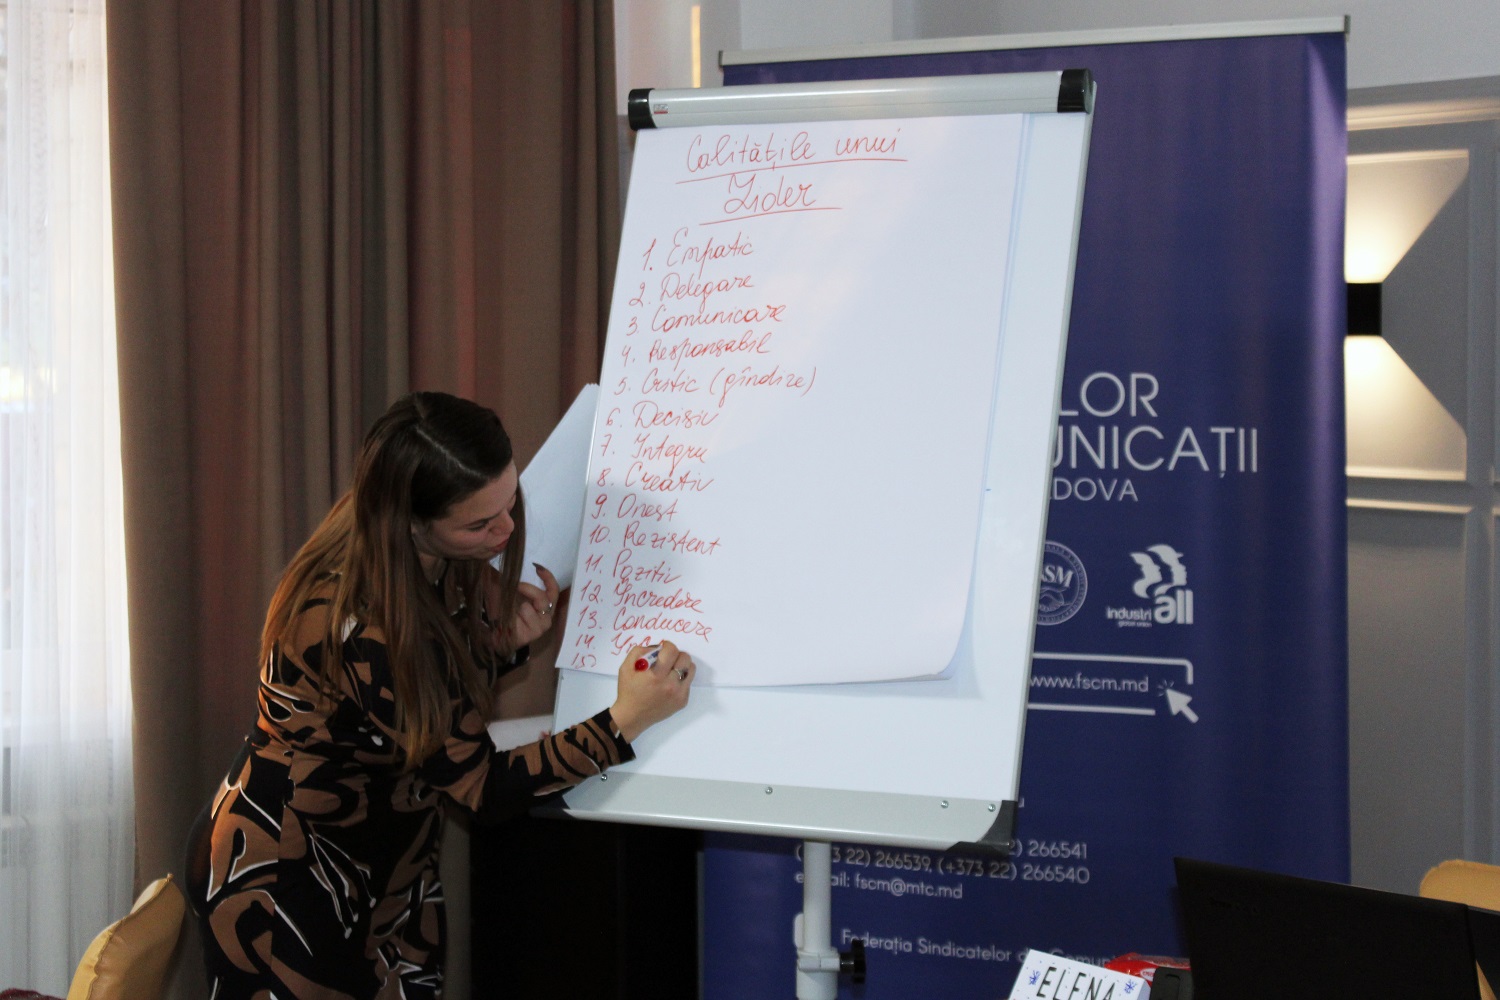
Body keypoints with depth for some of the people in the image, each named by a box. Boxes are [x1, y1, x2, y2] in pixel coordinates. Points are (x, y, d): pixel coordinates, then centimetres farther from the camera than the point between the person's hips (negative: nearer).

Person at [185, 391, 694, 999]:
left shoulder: (439, 568, -6)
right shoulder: (356, 622, -30)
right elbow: (482, 787, -26)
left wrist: (505, 641, -11)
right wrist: (622, 724, -27)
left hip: (381, 867, 8)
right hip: (279, 875, -8)